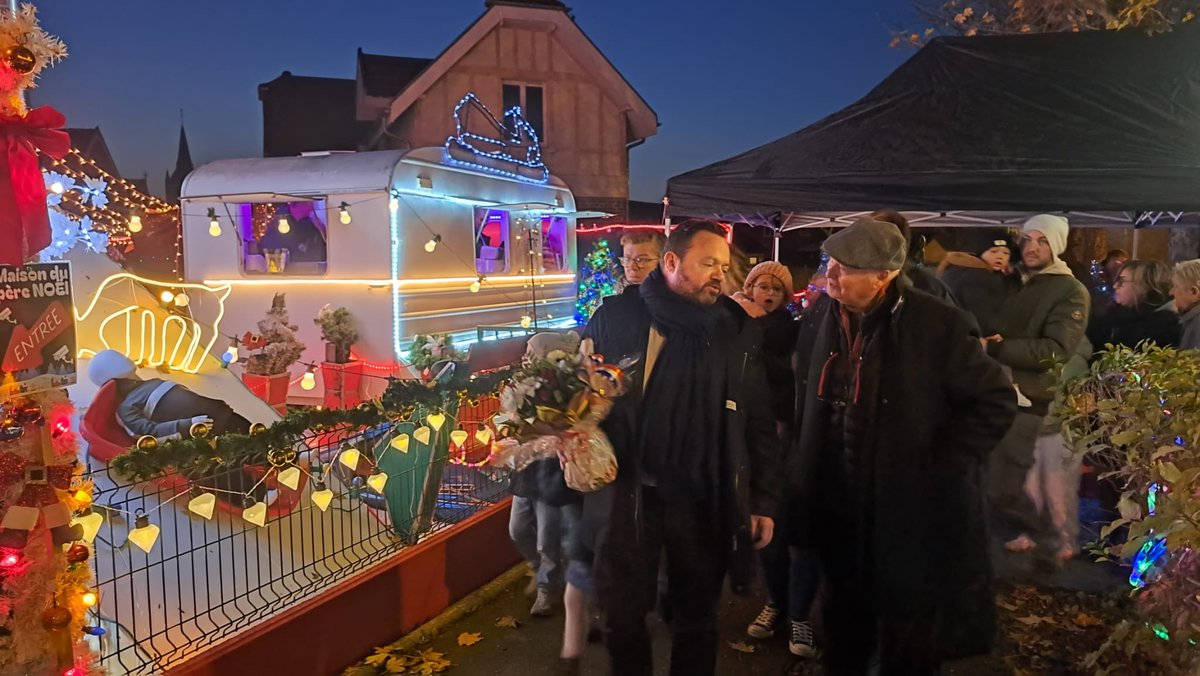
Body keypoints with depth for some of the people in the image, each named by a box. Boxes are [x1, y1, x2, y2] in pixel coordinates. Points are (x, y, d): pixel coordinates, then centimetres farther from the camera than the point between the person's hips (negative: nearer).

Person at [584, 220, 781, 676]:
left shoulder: (739, 331, 1)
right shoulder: (613, 319, -4)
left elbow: (759, 424, 3)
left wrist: (764, 500, 2)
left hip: (705, 502, 1)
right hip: (626, 496, -1)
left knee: (697, 619, 17)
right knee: (623, 613, 15)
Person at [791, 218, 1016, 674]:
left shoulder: (937, 325, -16)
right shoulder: (819, 329, 2)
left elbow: (995, 402, -12)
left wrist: (939, 468, -15)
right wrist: (806, 477, 10)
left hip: (912, 514, -5)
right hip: (839, 511, 5)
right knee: (844, 629, 22)